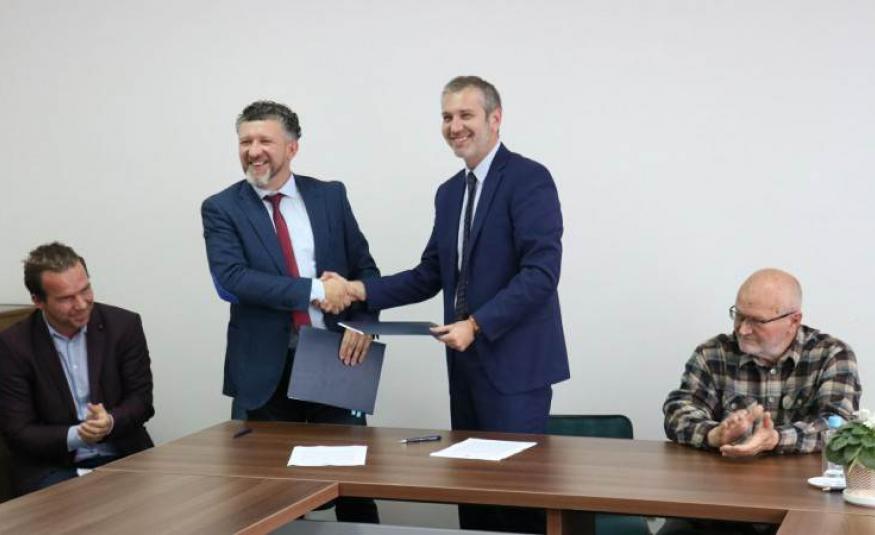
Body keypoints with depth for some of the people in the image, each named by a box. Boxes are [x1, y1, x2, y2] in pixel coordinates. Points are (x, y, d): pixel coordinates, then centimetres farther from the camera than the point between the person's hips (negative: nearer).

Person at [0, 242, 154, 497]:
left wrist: (110, 422, -21)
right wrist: (77, 435, -23)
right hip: (52, 467, -2)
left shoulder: (124, 325, -2)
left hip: (122, 456, 2)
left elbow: (141, 399, 2)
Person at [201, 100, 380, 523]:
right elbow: (231, 278, -15)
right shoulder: (221, 209, 0)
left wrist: (362, 323, -9)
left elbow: (365, 268, 9)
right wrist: (312, 291, -21)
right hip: (266, 369, -1)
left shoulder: (330, 196, 6)